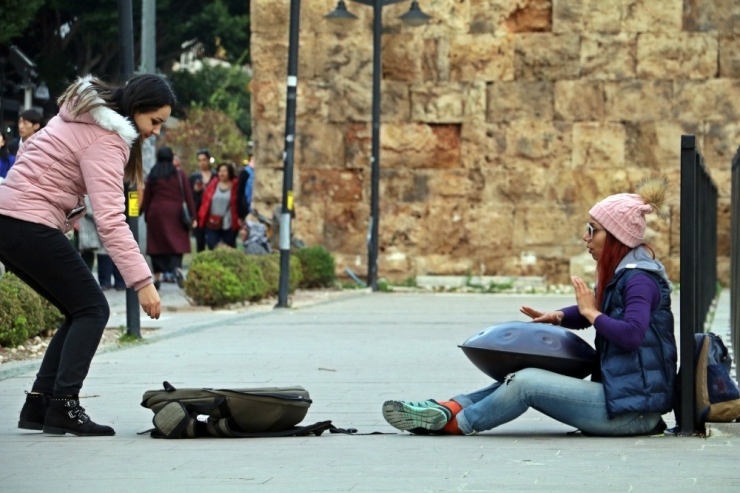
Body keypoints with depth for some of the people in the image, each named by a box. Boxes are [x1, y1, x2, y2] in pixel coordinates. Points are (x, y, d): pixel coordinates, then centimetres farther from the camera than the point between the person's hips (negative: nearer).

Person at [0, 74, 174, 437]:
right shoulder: (105, 141, -16)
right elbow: (110, 220, -25)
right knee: (92, 309, -7)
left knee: (80, 312, 11)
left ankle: (38, 405, 6)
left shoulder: (85, 115, 13)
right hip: (30, 225, -9)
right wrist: (142, 282, -29)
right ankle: (63, 406, -16)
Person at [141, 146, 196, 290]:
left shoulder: (152, 175, 3)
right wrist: (192, 216, 1)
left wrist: (146, 215, 12)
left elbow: (146, 198, 4)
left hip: (156, 213, 1)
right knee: (177, 243, 1)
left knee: (157, 244, 7)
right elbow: (188, 196, -2)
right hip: (176, 213, -1)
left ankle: (157, 276, 7)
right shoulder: (180, 174, -1)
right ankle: (177, 268, -25)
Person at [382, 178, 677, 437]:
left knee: (527, 383, -17)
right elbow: (591, 312, 31)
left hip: (633, 409, -10)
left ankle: (456, 422, -3)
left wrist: (591, 313, -15)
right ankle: (450, 409, -1)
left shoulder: (639, 280, -14)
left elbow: (631, 334, -30)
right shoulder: (619, 274, 15)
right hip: (615, 393, 10)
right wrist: (558, 317, 10)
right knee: (522, 379, 8)